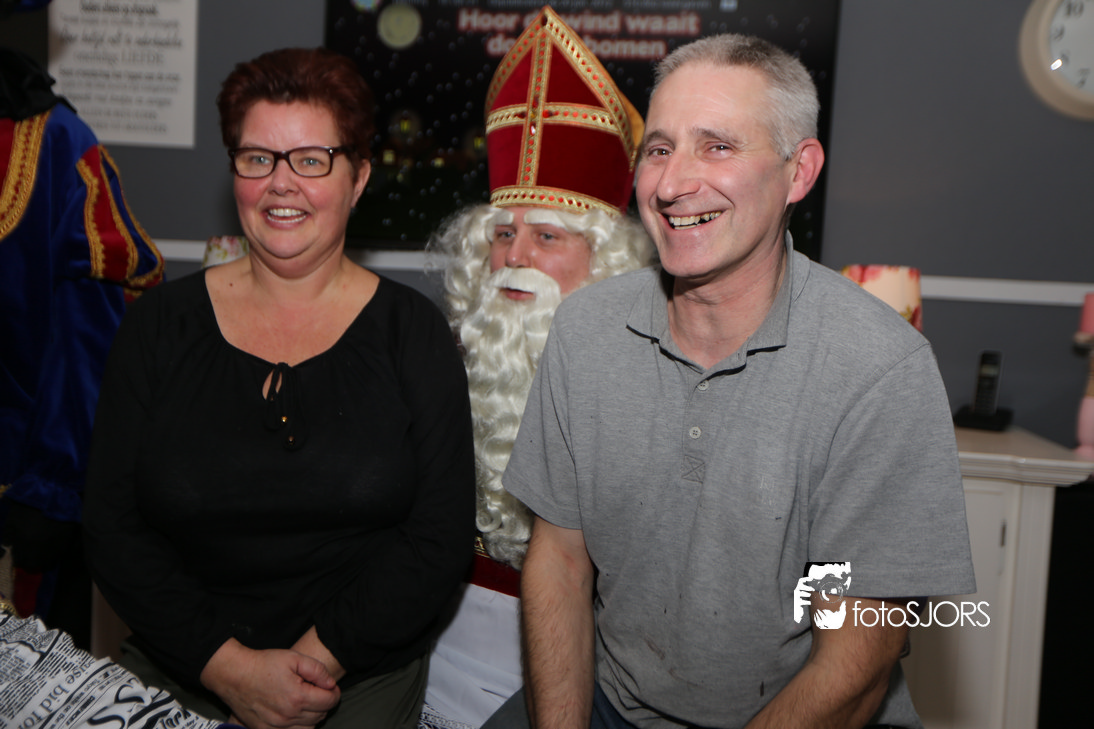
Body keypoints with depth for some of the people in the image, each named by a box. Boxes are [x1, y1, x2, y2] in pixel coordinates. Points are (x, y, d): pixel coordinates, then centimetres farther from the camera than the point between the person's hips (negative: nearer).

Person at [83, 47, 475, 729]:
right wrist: (231, 666, -10)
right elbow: (113, 528, 0)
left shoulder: (412, 332, -2)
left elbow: (440, 538, -5)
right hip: (178, 667, 1)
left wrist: (321, 657, -13)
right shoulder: (161, 326, 3)